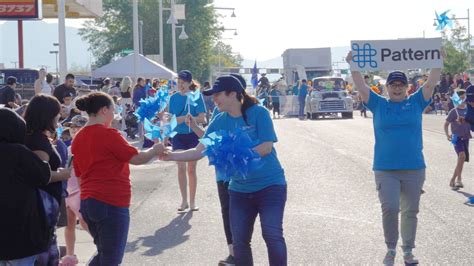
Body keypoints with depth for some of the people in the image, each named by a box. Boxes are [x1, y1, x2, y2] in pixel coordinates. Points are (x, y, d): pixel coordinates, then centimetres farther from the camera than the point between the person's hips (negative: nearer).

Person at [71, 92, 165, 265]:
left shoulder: (78, 138, 9)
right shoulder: (108, 134, -13)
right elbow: (137, 159, -8)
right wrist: (155, 150, 11)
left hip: (88, 203, 8)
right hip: (111, 204, -8)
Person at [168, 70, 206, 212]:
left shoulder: (196, 96, -6)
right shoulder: (174, 97, 3)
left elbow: (201, 118, -13)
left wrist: (183, 118, -22)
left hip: (193, 135, -2)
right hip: (178, 136, 2)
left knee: (191, 169, 5)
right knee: (181, 167, -7)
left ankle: (192, 201, 15)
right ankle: (184, 200, 2)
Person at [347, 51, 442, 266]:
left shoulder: (416, 103, 5)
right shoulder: (378, 104, 4)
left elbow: (431, 83, 0)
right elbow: (361, 87, -3)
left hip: (414, 169, 1)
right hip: (385, 170, -1)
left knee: (410, 211, 9)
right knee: (390, 208, -11)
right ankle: (391, 249, 8)